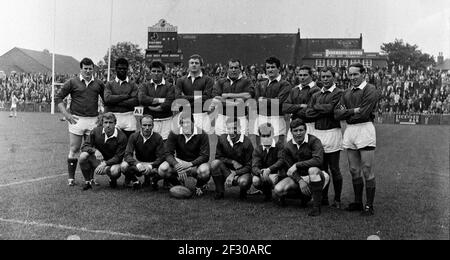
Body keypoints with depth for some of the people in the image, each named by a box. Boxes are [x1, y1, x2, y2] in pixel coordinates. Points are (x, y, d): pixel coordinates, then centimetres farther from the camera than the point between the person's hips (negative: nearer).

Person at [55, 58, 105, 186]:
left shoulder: (99, 84, 7)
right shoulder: (72, 82, -1)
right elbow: (59, 98, 2)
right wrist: (66, 114, -7)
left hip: (93, 120, 2)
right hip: (76, 120, -2)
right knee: (74, 149, 1)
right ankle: (71, 178, 10)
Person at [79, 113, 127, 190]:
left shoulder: (122, 137, -16)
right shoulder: (96, 131, -8)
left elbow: (118, 157, -15)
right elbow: (85, 146, -7)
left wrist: (105, 163, -28)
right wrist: (94, 150, -29)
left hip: (112, 162, -3)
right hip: (98, 160, 3)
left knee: (114, 171, -37)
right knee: (83, 155, -26)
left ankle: (113, 180, 4)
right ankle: (87, 181, -5)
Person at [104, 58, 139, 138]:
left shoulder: (133, 85, 9)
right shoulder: (110, 84, 10)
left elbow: (136, 101, -6)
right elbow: (107, 98, -8)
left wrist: (116, 101, -9)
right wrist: (126, 96, -10)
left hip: (129, 119, 0)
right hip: (113, 117, 0)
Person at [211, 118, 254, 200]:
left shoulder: (246, 143, -17)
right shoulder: (222, 139, -7)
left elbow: (249, 166, -14)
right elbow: (218, 157, 1)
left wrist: (234, 174, -24)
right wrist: (233, 162, -14)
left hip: (242, 171, -3)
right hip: (227, 170, 3)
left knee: (243, 182, -36)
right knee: (215, 163, -25)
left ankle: (243, 192, 5)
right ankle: (219, 192, -7)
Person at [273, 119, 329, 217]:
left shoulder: (314, 141, -13)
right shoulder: (287, 147, -1)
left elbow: (318, 160, -28)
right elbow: (290, 169, 0)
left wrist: (297, 165, -26)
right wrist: (300, 181, -20)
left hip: (316, 176, -4)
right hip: (298, 177, 4)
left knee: (313, 169, -40)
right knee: (278, 190, -20)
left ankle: (316, 206, -28)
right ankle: (304, 195, 8)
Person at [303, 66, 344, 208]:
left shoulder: (339, 93, -3)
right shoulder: (315, 95, 16)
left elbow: (330, 108, -18)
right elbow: (308, 114, 4)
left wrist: (316, 107, 0)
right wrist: (324, 110, -8)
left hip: (332, 132, -5)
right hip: (317, 133, 6)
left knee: (334, 169, 0)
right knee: (321, 168, 11)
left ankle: (337, 199, 11)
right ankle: (323, 198, 21)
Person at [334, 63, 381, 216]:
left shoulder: (371, 91, -6)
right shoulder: (347, 93, 15)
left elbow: (363, 114, -16)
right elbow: (337, 114, 5)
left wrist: (346, 112, -3)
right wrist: (353, 111, -10)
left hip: (365, 129, -6)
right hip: (349, 130, 7)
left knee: (367, 171, -2)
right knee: (354, 170, 12)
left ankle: (369, 206, 6)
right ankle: (357, 203, 23)